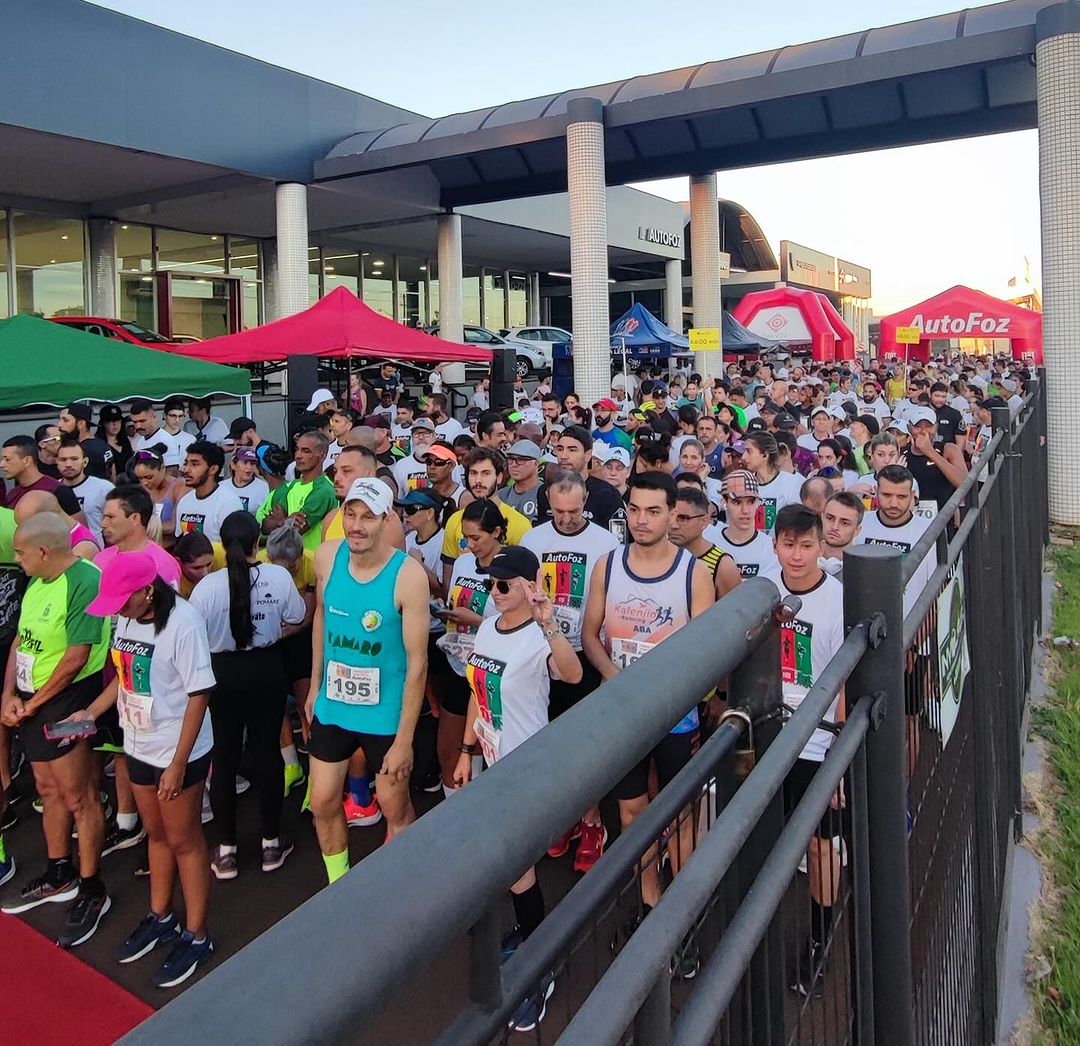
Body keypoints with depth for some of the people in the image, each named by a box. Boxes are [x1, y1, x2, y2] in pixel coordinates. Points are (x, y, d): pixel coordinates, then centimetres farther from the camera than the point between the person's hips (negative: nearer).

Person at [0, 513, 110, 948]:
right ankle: (59, 877, 37)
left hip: (66, 701, -9)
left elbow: (77, 656, -22)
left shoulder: (84, 582, -20)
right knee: (49, 791, 20)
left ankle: (91, 892, 14)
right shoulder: (37, 583, 8)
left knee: (78, 798, 1)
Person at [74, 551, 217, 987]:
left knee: (184, 841, 7)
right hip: (139, 747, 7)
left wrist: (178, 764, -19)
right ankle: (160, 919, 41)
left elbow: (198, 696, -21)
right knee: (156, 834, 22)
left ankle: (196, 937, 24)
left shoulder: (182, 623, -24)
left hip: (178, 753, -7)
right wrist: (90, 713, 1)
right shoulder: (126, 618, -3)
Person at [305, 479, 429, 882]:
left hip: (385, 715, -4)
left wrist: (404, 740, -17)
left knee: (395, 810, 12)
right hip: (331, 707, 4)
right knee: (323, 804, 16)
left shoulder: (408, 575, -23)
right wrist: (315, 685, 13)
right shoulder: (327, 556, -9)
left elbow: (417, 662, -19)